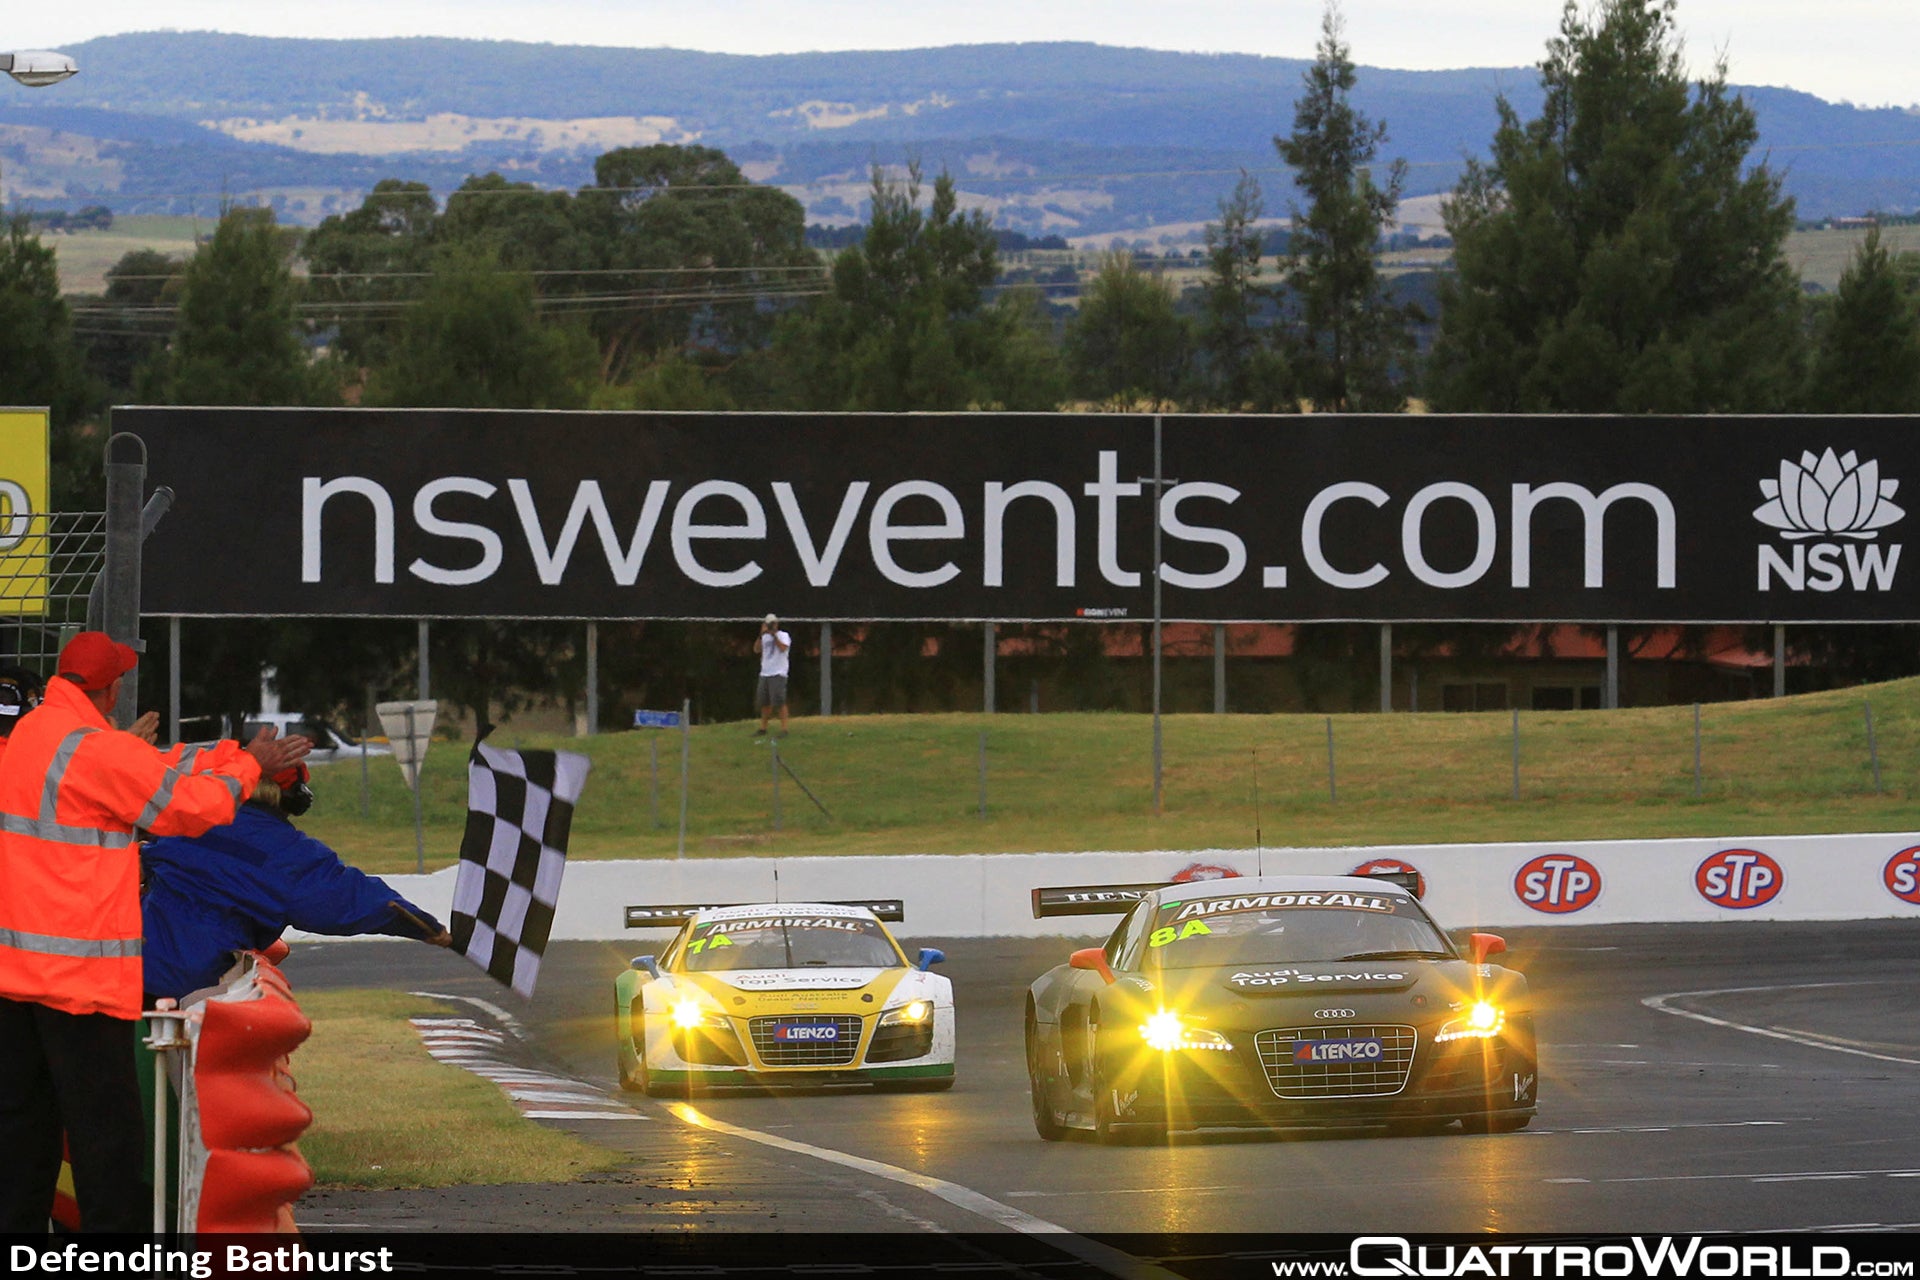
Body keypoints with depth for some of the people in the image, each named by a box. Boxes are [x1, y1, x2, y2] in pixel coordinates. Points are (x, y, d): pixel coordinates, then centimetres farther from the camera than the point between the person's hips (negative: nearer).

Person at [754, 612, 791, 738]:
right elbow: (757, 649, 1)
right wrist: (761, 634, -10)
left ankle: (784, 729, -10)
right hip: (764, 673, 6)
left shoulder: (783, 636, -1)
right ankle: (763, 728, 14)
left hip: (778, 674, -6)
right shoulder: (765, 637, 15)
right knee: (764, 703, 8)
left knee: (780, 702, -10)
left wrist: (774, 635, -16)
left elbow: (783, 648, -19)